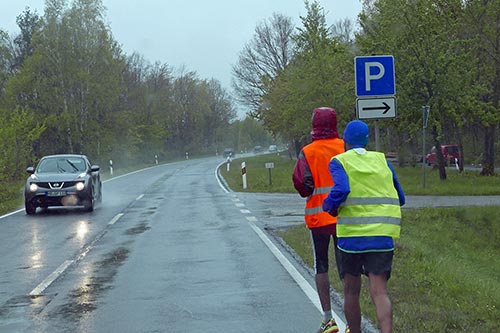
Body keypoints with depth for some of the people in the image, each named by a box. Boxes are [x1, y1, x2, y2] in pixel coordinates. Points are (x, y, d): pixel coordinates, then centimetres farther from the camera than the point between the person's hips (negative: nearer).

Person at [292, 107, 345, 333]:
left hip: (319, 217, -2)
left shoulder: (307, 153, -9)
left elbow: (301, 182, -16)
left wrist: (308, 194, 5)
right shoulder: (346, 148, -2)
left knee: (321, 267, 7)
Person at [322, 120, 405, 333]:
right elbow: (400, 199, 16)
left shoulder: (339, 162, 1)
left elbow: (341, 190, -18)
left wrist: (329, 206, 1)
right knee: (379, 292, -4)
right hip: (383, 235, 2)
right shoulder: (381, 161, 13)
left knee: (351, 292, 14)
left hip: (352, 234, -2)